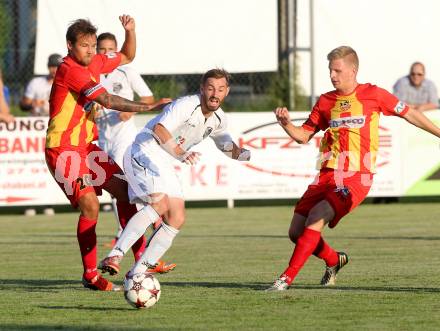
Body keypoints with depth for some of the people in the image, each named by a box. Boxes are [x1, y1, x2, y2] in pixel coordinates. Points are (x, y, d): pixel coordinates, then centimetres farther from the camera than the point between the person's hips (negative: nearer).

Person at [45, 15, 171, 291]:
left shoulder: (95, 63, 8)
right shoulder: (70, 70, -19)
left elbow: (127, 57, 25)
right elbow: (108, 101, -24)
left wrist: (130, 30, 6)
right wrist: (150, 107, -22)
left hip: (88, 147, 9)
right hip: (63, 150, -9)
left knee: (124, 190, 5)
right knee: (90, 204, -19)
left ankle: (141, 259, 11)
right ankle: (91, 275, -9)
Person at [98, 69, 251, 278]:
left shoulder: (218, 118, 9)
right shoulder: (186, 105, -19)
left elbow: (227, 147, 24)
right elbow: (159, 130, -34)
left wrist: (242, 154, 1)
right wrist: (180, 153, -46)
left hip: (165, 166, 9)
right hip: (144, 153, -9)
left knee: (177, 219, -2)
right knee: (160, 203, -30)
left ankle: (138, 272, 0)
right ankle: (114, 256, -33)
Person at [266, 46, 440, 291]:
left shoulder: (372, 95, 0)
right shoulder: (325, 101, 11)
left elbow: (408, 113, 10)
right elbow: (303, 136, 16)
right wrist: (286, 124, -4)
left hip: (357, 177, -5)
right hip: (328, 176, 5)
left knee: (316, 216, -26)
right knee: (297, 231, 1)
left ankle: (287, 278, -24)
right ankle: (335, 260, 30)